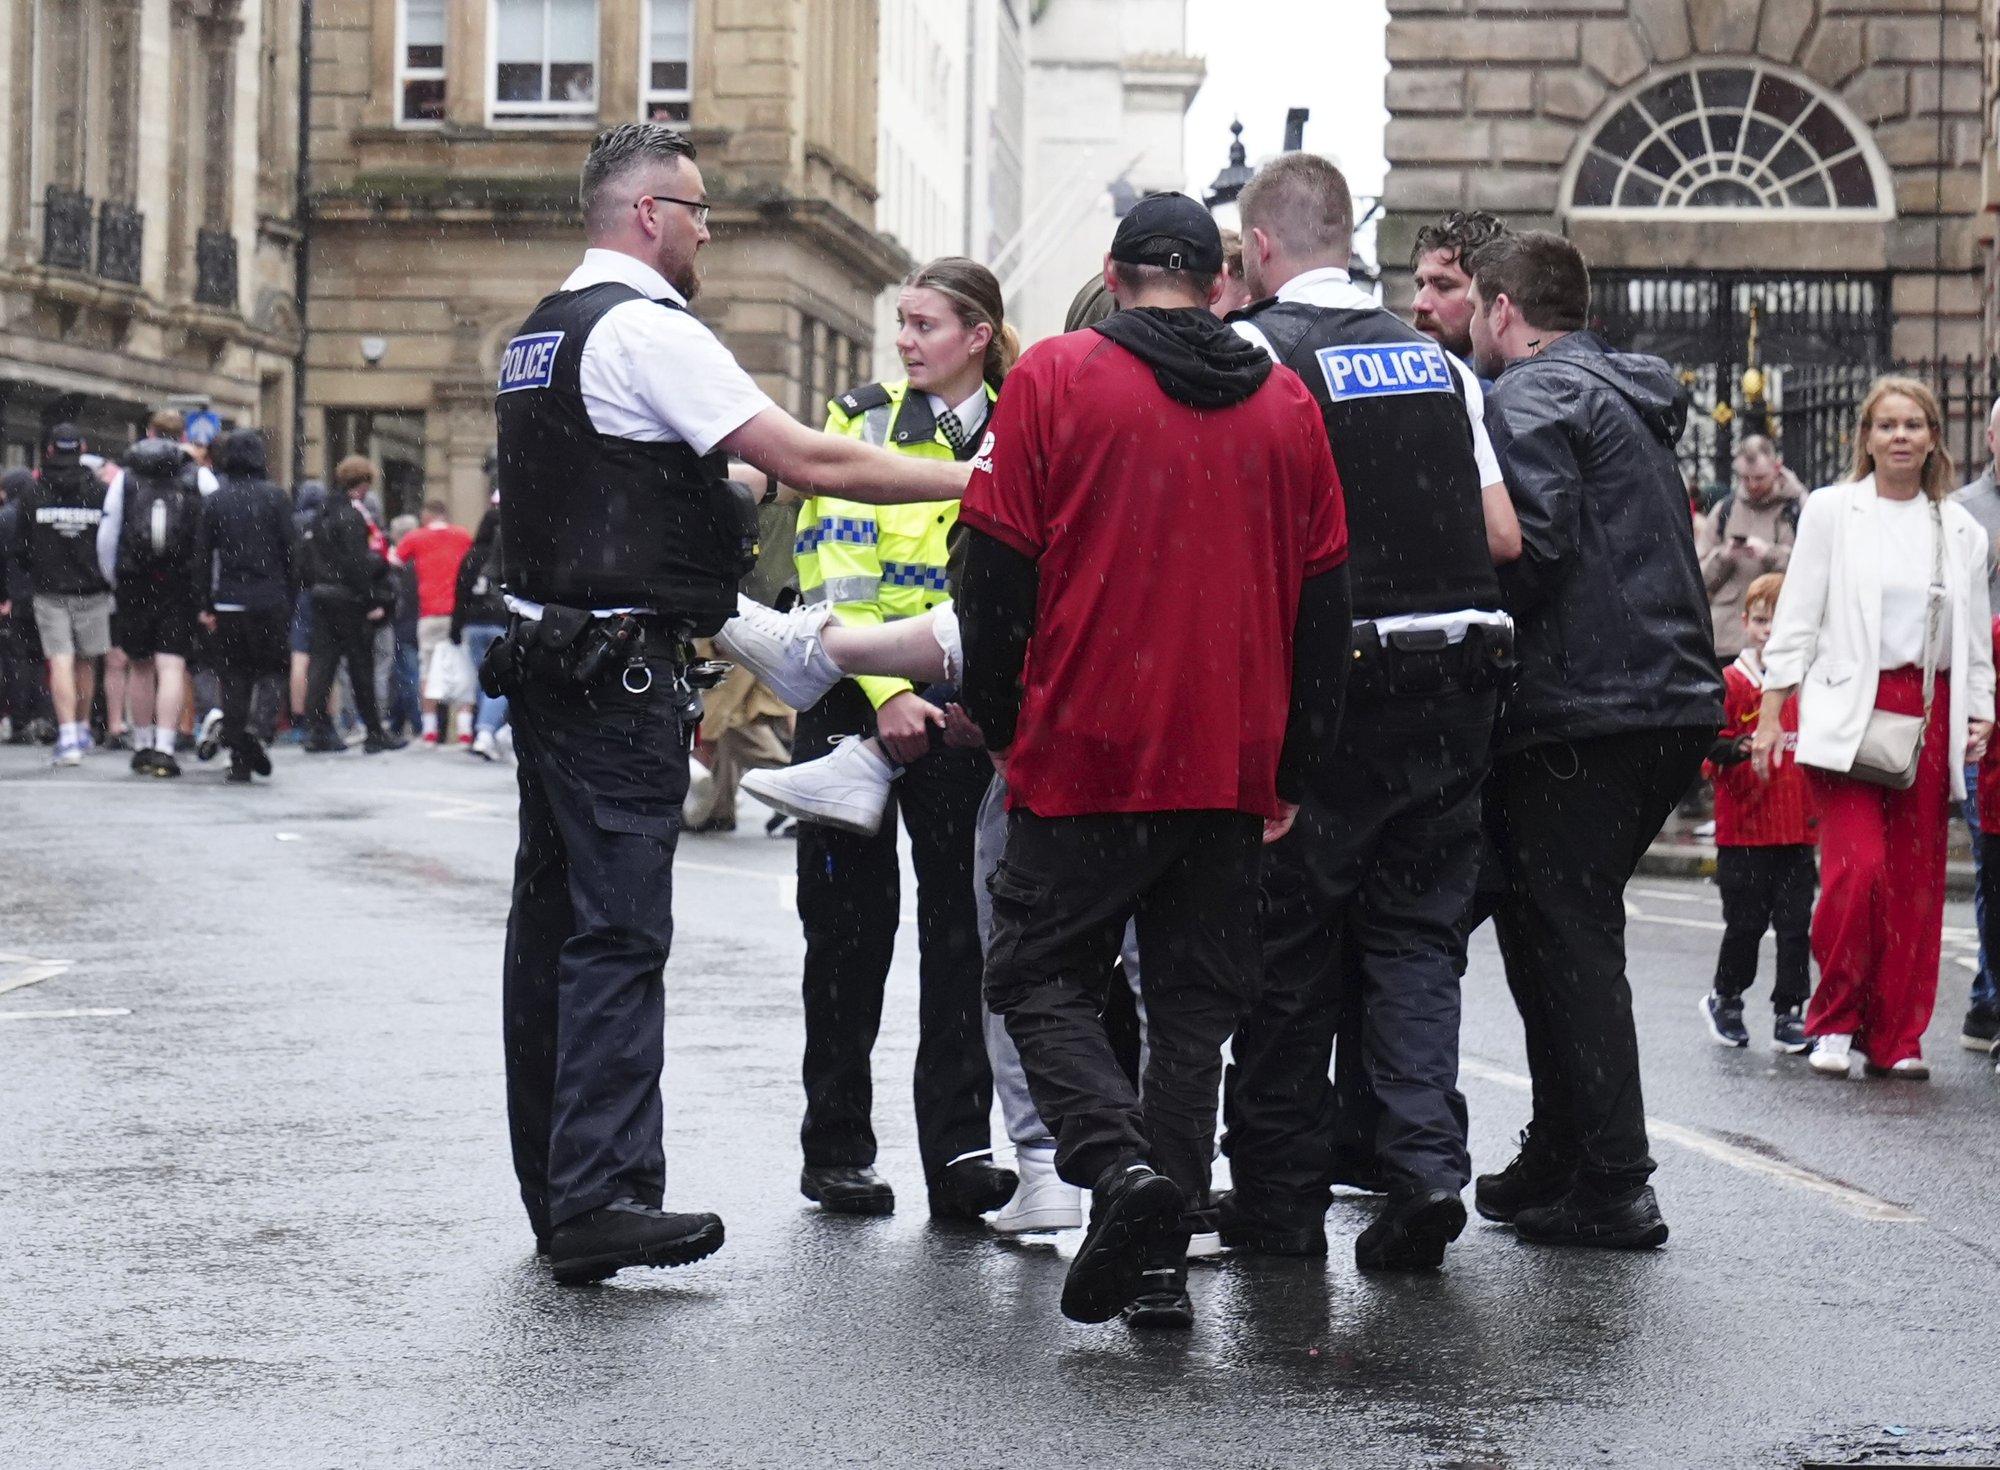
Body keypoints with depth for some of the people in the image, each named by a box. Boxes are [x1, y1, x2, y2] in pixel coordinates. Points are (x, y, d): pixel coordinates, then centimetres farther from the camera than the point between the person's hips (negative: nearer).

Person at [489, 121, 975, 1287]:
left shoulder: (540, 335, 17)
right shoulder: (647, 329, -12)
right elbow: (807, 462, -18)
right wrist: (969, 480, -11)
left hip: (548, 654, 10)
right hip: (622, 669, -10)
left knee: (554, 920, 12)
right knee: (620, 930, -12)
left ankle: (553, 1188, 19)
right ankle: (601, 1198, -15)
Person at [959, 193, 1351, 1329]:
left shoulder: (1054, 379, -2)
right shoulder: (1287, 402, 8)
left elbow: (999, 567, -4)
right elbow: (1325, 596, 10)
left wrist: (997, 722, 8)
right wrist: (1295, 769, 16)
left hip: (1084, 755, -3)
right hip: (1232, 767, 3)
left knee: (1040, 979, 8)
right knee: (1195, 1003, 10)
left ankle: (1119, 1162, -16)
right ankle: (1161, 1259, 6)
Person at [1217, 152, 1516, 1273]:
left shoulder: (1254, 350, -5)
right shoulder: (1435, 358, 13)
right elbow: (1504, 532, 11)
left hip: (1335, 677, -5)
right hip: (1461, 677, 5)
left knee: (1290, 939, 6)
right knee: (1415, 931, 11)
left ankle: (1280, 1196, 12)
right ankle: (1424, 1160, -5)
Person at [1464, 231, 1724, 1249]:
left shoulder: (1532, 394, -7)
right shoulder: (1632, 400, 22)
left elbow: (1529, 543, -21)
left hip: (1584, 713, -9)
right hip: (1675, 703, 9)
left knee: (1568, 944, -4)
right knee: (1560, 931, 17)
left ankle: (1610, 1190, -4)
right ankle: (1561, 1159, 23)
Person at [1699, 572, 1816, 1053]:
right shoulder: (1732, 683, -2)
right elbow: (1710, 748, -6)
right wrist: (1736, 749, -26)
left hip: (1798, 829, 3)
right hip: (1744, 830, -3)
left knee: (1796, 925, 2)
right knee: (1745, 923, 3)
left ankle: (1789, 1013, 10)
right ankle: (1725, 1000, 24)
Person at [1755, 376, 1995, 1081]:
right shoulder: (1832, 509, 4)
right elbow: (1798, 615, 2)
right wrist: (1771, 712, -2)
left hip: (1928, 713, 4)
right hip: (1848, 709, -3)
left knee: (1917, 879, 2)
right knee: (1858, 866, -16)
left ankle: (1896, 1037, 11)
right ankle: (1835, 1020, 1)